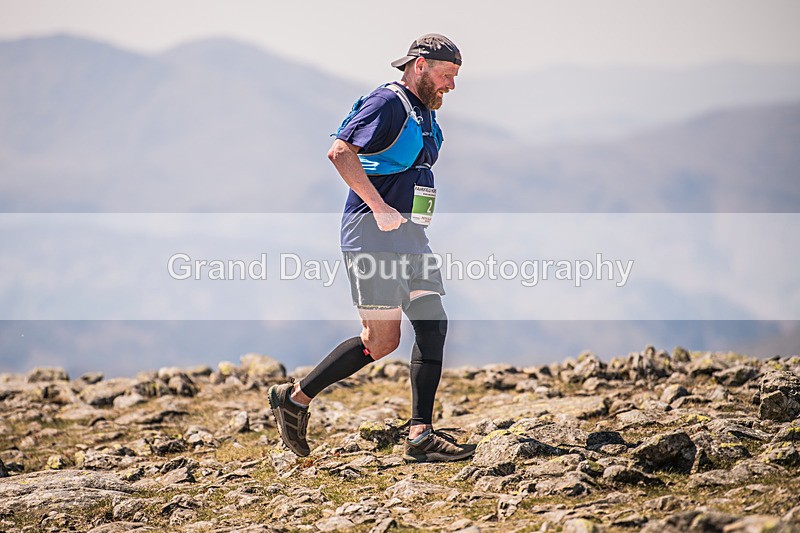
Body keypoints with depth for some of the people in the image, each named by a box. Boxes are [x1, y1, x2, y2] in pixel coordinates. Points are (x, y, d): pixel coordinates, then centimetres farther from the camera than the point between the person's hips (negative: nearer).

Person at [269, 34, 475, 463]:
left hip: (410, 235, 10)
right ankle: (295, 397, 5)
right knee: (381, 340, -9)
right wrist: (379, 207, -27)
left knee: (433, 326, -2)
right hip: (374, 235, -9)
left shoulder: (425, 115, 20)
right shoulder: (387, 103, -11)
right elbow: (340, 152, -23)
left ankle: (420, 435, -2)